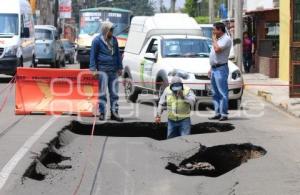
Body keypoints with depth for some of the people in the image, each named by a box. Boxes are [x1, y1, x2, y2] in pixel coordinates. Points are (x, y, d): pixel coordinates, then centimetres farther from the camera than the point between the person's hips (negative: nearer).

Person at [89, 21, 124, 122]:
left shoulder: (114, 40, 13)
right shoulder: (97, 40, -3)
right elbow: (93, 55, -3)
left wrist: (120, 67, 16)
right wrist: (93, 69, -9)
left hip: (113, 71, 5)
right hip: (102, 70, -5)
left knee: (114, 92, 5)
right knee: (102, 92, 1)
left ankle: (114, 113, 10)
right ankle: (102, 113, 7)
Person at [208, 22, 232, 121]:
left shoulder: (226, 39, -10)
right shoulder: (218, 39, 19)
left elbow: (217, 49, -24)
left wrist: (214, 39, -8)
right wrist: (211, 68, 19)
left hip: (221, 69, -10)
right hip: (214, 68, 10)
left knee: (222, 93, -9)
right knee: (215, 93, 10)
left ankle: (224, 114, -9)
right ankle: (217, 113, 14)